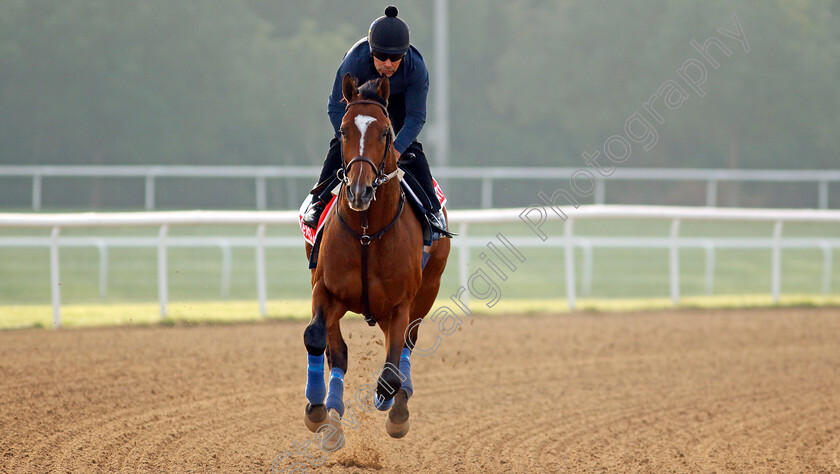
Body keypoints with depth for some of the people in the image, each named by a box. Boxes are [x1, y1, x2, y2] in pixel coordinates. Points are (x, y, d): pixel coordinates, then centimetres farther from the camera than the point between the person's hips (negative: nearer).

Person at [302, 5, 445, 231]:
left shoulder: (416, 67, -39)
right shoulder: (355, 60, -41)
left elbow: (416, 117, -29)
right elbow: (336, 107, -31)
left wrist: (397, 149, -41)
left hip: (399, 98, 0)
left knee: (410, 147, -12)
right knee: (341, 144, -14)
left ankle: (432, 210, -4)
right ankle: (318, 202, -4)